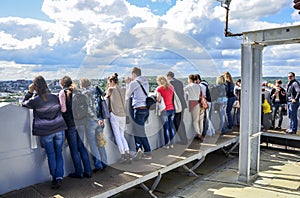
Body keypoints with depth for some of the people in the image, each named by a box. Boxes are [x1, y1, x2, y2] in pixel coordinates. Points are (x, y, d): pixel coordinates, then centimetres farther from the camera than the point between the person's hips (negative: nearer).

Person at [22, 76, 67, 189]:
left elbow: (24, 104, 11)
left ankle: (55, 178, 15)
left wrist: (30, 92, 3)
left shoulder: (35, 100, -9)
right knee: (59, 154, 11)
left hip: (45, 132, -2)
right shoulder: (55, 97, 0)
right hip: (59, 129, 2)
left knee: (51, 155, 10)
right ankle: (59, 177, 5)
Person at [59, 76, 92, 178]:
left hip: (70, 124, -5)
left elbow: (63, 109, -13)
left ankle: (79, 172, 13)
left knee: (74, 149, 5)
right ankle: (88, 171, 16)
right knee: (82, 147, 12)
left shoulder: (63, 92, -6)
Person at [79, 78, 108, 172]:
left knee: (92, 143, 3)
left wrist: (97, 119, -14)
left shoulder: (84, 93, -9)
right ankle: (104, 163, 20)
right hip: (99, 119, 6)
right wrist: (99, 119, 9)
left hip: (90, 121, -6)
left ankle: (98, 164, 6)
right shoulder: (95, 91, 8)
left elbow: (88, 108, -16)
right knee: (100, 142, 14)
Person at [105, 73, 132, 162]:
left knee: (117, 136, 2)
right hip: (123, 116, 5)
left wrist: (107, 83, 13)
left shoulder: (111, 89, -6)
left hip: (114, 115, -5)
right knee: (122, 136, 14)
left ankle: (123, 155, 2)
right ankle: (128, 153, 6)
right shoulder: (123, 90, 7)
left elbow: (107, 95, 12)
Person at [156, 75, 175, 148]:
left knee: (166, 127, 3)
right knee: (171, 126, 11)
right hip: (172, 109, 5)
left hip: (165, 110, -5)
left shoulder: (159, 88, -7)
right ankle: (171, 143, 18)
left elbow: (158, 99, -13)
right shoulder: (171, 87, 9)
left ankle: (166, 144, 9)